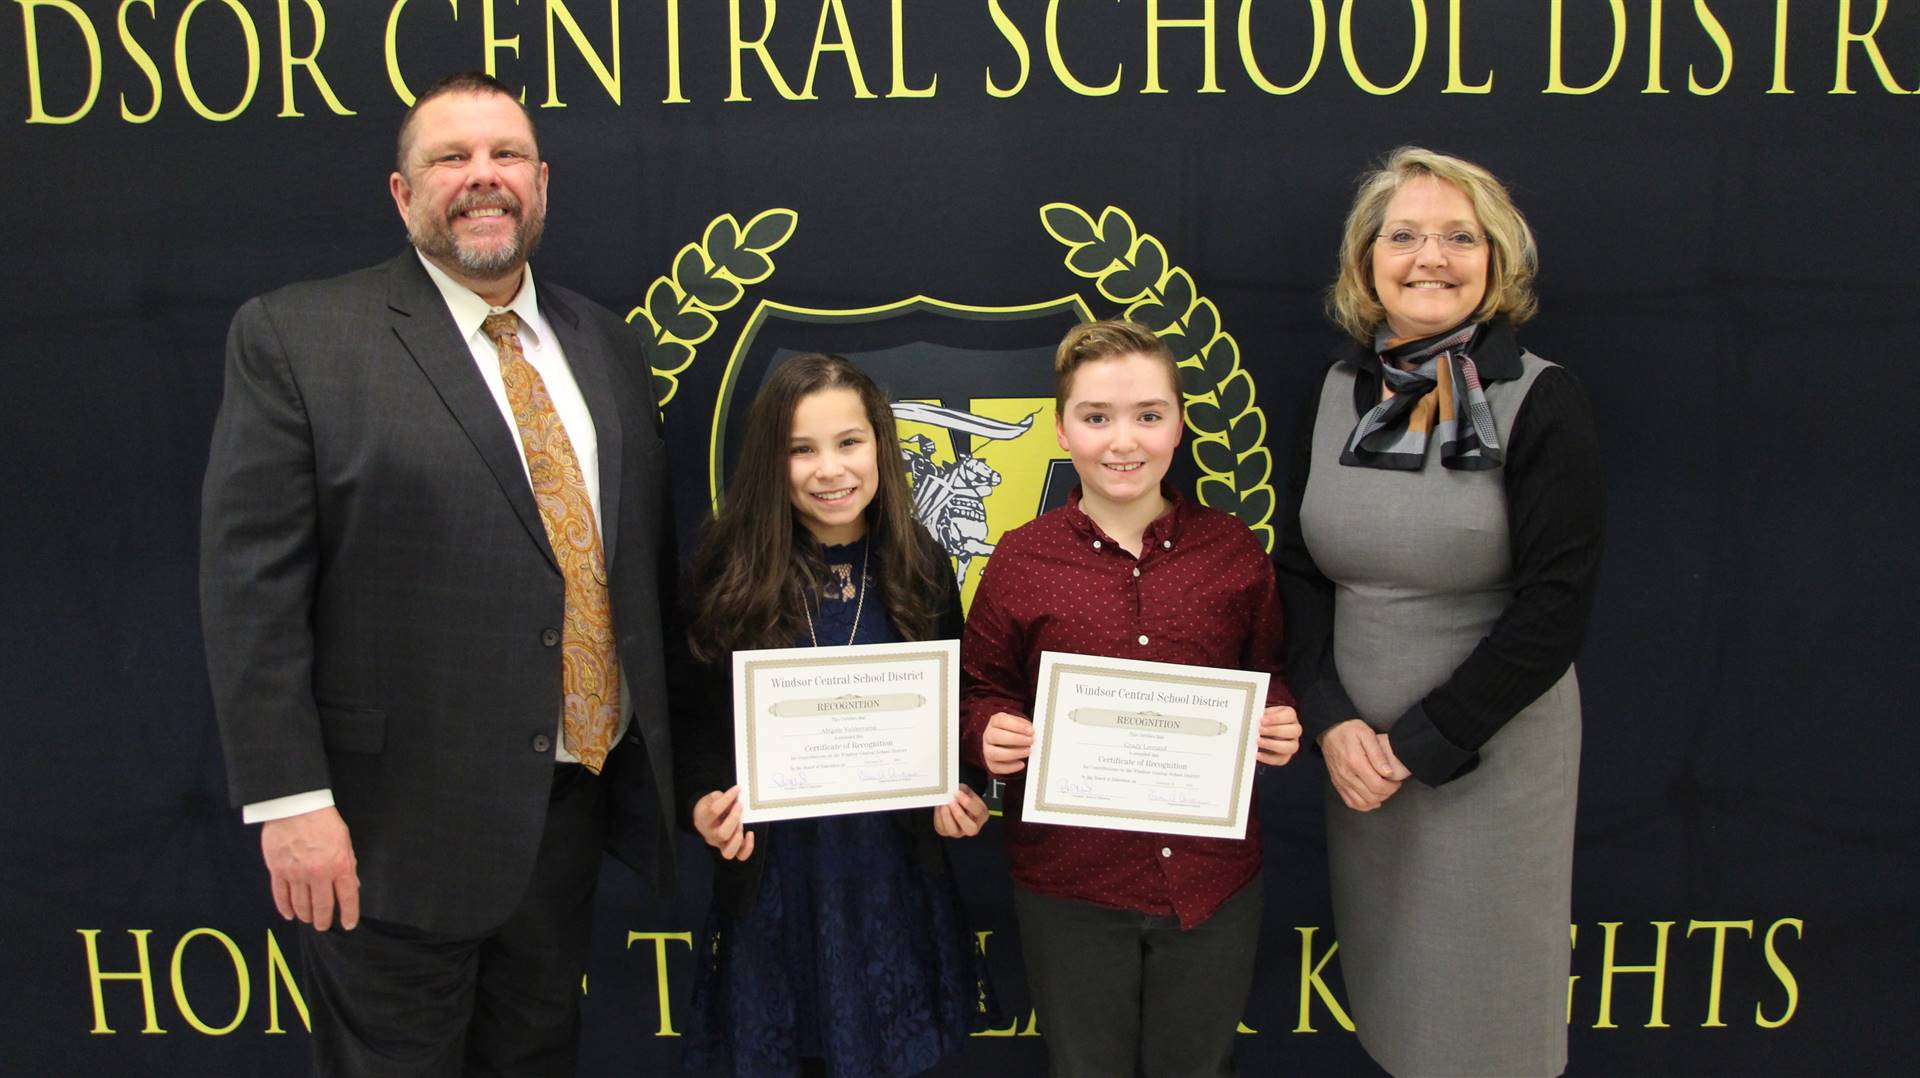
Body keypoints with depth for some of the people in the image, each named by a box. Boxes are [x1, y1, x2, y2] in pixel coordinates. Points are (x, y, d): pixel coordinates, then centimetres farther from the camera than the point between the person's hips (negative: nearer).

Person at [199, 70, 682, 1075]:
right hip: (399, 817, -4)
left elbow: (650, 551, 11)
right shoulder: (295, 336, -8)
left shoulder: (602, 342, 8)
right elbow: (250, 584, -11)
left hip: (577, 795, 5)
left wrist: (660, 756, 10)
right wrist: (290, 801, -16)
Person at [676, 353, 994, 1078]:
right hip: (772, 872, -1)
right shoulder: (730, 577, -7)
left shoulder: (921, 572, -1)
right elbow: (699, 719, -2)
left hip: (894, 871, 2)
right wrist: (706, 801, -19)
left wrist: (957, 796, -11)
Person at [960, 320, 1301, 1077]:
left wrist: (1281, 721, -10)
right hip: (1069, 880, -1)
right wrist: (989, 732, -18)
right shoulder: (1020, 560, -6)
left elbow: (1270, 673, 10)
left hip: (1213, 877, 1)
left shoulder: (1234, 550, -1)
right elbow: (977, 692, 3)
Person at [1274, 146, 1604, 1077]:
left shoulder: (1539, 400, -11)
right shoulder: (1338, 392, 3)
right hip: (1356, 751, 4)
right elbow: (1300, 571, 5)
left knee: (1478, 997, 9)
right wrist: (1331, 722, -7)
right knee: (1377, 978, 17)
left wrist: (1418, 744, -14)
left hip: (1490, 751, -4)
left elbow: (1552, 609, -14)